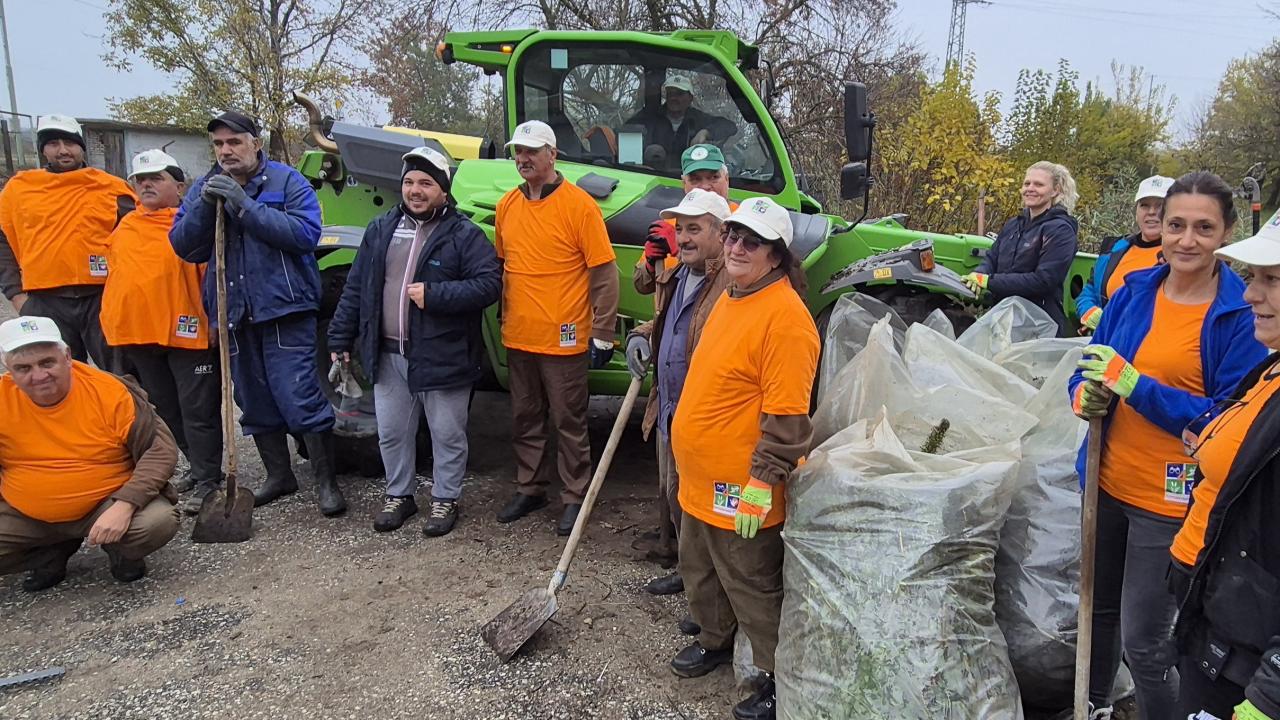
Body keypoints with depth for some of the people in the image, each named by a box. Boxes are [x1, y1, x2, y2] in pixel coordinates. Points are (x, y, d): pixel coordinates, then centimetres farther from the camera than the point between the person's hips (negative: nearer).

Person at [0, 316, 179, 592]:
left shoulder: (111, 391, -15)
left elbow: (161, 450, -15)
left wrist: (125, 504, -26)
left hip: (108, 505, -3)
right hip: (24, 518, 3)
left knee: (159, 522, -30)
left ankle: (119, 549, 6)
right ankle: (50, 554, 10)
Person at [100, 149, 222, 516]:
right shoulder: (124, 226, 13)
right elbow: (115, 274, 22)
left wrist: (215, 320, -13)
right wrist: (113, 320, 17)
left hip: (186, 332, -7)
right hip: (137, 334, 7)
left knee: (197, 410, -1)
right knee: (167, 409, 16)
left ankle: (207, 480, 7)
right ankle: (201, 466, 29)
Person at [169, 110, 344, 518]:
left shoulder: (287, 182, -1)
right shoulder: (203, 189, 13)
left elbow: (306, 233, -16)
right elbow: (183, 247, 4)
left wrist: (245, 205, -20)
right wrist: (205, 206, -13)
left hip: (284, 309, -5)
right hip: (234, 314, 6)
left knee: (299, 398, -9)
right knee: (255, 403, 14)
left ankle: (326, 481, 3)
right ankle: (278, 476, 29)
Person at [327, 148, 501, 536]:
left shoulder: (464, 234, -7)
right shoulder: (380, 230, 9)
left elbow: (489, 283, -16)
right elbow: (356, 287, 12)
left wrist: (433, 295, -22)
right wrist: (341, 338, 10)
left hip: (443, 357, -4)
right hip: (388, 356, 5)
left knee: (447, 435, 9)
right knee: (391, 433, 16)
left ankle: (445, 500, 26)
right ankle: (399, 495, 34)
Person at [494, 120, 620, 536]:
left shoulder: (579, 205, -10)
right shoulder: (507, 206, 7)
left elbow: (604, 275, -10)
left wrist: (602, 335, -11)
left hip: (564, 340, -6)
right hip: (518, 338, 6)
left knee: (569, 423, 6)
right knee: (525, 420, 17)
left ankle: (575, 498, 20)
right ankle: (530, 490, 33)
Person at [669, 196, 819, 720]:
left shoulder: (785, 315, -21)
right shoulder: (729, 297, 9)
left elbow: (787, 414, -24)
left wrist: (763, 482, -23)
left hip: (742, 490, -9)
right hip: (701, 481, 9)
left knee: (753, 588, 8)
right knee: (700, 573, 25)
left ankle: (777, 678, 27)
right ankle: (715, 641, 48)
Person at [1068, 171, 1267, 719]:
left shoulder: (1241, 314, -12)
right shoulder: (1135, 290, 1)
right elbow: (1092, 364, 10)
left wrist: (1134, 384, -24)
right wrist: (1085, 394, -13)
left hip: (1171, 502, -5)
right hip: (1108, 483, 5)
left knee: (1143, 643, 3)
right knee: (1099, 609, 22)